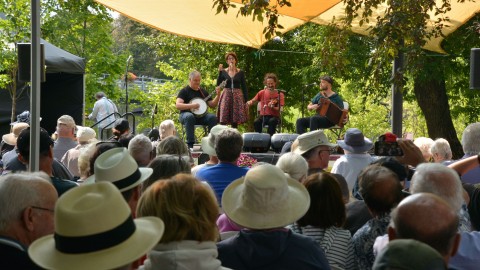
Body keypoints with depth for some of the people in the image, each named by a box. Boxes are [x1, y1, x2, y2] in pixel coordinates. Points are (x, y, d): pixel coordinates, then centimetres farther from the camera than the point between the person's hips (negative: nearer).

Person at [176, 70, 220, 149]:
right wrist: (191, 105, -25)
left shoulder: (203, 91, 16)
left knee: (213, 117, -25)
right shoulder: (184, 91, -1)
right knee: (189, 117, -40)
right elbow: (178, 105, -14)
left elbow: (212, 105, 13)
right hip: (186, 114, -4)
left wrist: (218, 95, -2)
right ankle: (190, 144, -40)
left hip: (201, 116, 4)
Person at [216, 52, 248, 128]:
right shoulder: (223, 72, 5)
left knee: (235, 120, 1)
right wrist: (220, 72, -11)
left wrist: (245, 100, -1)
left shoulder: (240, 72, 5)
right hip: (226, 96, 0)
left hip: (237, 96, 0)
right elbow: (218, 84, -4)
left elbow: (244, 87, 6)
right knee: (223, 120, -10)